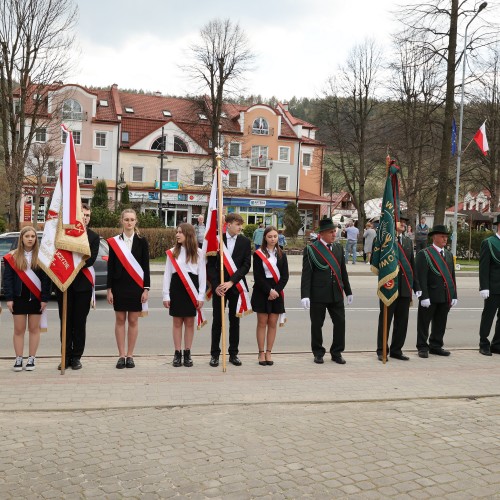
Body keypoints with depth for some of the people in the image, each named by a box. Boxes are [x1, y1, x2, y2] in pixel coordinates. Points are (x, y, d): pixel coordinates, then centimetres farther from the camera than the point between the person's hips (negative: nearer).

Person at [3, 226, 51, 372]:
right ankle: (18, 359, 15)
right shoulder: (12, 257, 1)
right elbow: (7, 278, 1)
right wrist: (9, 298, -6)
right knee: (19, 329, 6)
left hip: (36, 298, 0)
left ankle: (31, 359, 15)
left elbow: (46, 279, -2)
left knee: (34, 329, 6)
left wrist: (45, 299, -8)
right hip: (19, 298, 1)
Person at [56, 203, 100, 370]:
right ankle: (66, 356, 15)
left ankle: (76, 357, 12)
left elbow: (91, 260, -7)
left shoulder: (93, 237, 5)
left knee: (80, 322, 4)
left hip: (83, 284, -1)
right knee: (65, 321, 6)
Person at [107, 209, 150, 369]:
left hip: (136, 285, -1)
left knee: (133, 320, 3)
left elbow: (146, 266, 1)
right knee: (120, 320, 4)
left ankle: (130, 355, 12)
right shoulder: (114, 241, 3)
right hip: (119, 285, 1)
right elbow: (110, 266, 4)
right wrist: (109, 289, 0)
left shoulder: (141, 241, 1)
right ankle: (121, 355, 12)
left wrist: (146, 289, -5)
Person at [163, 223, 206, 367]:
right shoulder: (172, 252, 3)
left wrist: (201, 296, -3)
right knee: (177, 322, 4)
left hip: (191, 290, 0)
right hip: (176, 288, 1)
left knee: (189, 322, 6)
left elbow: (202, 275, 1)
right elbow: (167, 274, 4)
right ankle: (177, 354, 12)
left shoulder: (198, 253, 1)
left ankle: (187, 354, 15)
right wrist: (166, 295, -1)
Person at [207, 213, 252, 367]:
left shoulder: (245, 241, 1)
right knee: (217, 320, 3)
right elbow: (210, 265, -2)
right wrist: (216, 285, -11)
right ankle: (215, 353, 14)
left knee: (235, 320, 8)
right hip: (219, 286, -1)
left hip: (236, 286, 1)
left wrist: (231, 282, -14)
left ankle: (233, 353, 18)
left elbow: (246, 265, -5)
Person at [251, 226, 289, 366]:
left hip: (277, 293, 3)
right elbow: (258, 276, -8)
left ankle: (268, 353, 13)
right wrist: (269, 291, -15)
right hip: (261, 292, -3)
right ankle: (261, 353, 9)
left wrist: (276, 291, -10)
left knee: (273, 324, 5)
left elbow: (285, 276, 2)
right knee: (262, 323, 2)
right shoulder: (258, 254, -2)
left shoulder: (281, 255, 8)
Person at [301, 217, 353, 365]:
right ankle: (318, 353, 22)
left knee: (340, 322, 4)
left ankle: (337, 353, 20)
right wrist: (305, 295, -17)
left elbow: (343, 271, 16)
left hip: (336, 294, 4)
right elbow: (306, 274, -9)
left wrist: (348, 291, 17)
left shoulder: (338, 247, 11)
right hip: (318, 295, -4)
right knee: (316, 325, 6)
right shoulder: (311, 250, -5)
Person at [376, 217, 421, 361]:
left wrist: (416, 287, 13)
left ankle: (396, 350, 21)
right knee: (385, 320, 3)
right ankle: (382, 351, 13)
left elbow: (413, 266, 16)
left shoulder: (408, 241, 15)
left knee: (402, 322, 9)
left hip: (405, 288, 5)